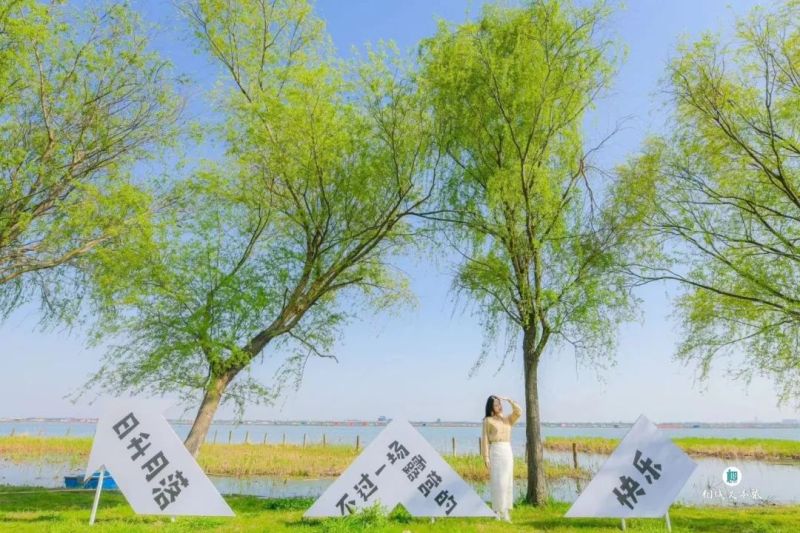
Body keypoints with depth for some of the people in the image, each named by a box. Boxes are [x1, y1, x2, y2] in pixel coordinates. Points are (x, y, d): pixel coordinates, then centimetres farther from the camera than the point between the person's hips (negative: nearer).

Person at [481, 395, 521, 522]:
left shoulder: (508, 419, 13)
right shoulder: (488, 421, -1)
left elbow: (518, 412, -4)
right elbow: (485, 440, -4)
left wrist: (508, 400, -2)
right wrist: (486, 458, -11)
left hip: (508, 452, 5)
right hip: (495, 452, -5)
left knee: (507, 482, 5)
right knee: (497, 483, -8)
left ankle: (505, 512, 11)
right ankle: (497, 512, -1)